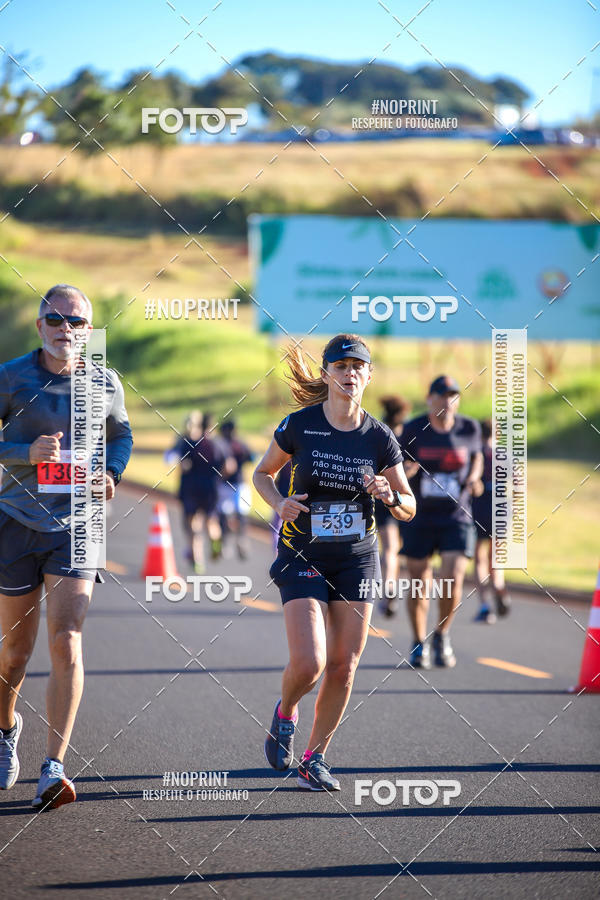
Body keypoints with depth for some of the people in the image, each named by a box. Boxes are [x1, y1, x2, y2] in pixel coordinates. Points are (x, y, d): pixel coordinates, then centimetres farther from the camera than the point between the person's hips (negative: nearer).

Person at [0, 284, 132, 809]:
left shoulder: (105, 385, 3)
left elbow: (121, 435, 21)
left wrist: (111, 474, 1)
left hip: (77, 526, 0)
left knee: (66, 642, -14)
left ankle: (54, 769, -14)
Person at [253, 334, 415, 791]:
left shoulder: (379, 437, -2)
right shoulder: (299, 425, -7)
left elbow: (409, 508, 5)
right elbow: (263, 473, 8)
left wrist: (391, 496, -17)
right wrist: (280, 502, -12)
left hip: (357, 560, 2)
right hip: (303, 559, -2)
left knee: (343, 668, 0)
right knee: (308, 663, -15)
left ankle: (315, 758, 18)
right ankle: (285, 714, 19)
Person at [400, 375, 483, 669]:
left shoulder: (469, 428, -1)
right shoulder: (413, 430, -4)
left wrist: (474, 478, -1)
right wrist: (404, 471, -18)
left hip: (457, 518, 0)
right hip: (420, 516, 0)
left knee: (453, 581, -13)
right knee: (419, 585, 4)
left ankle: (442, 637, 12)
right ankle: (419, 645, 24)